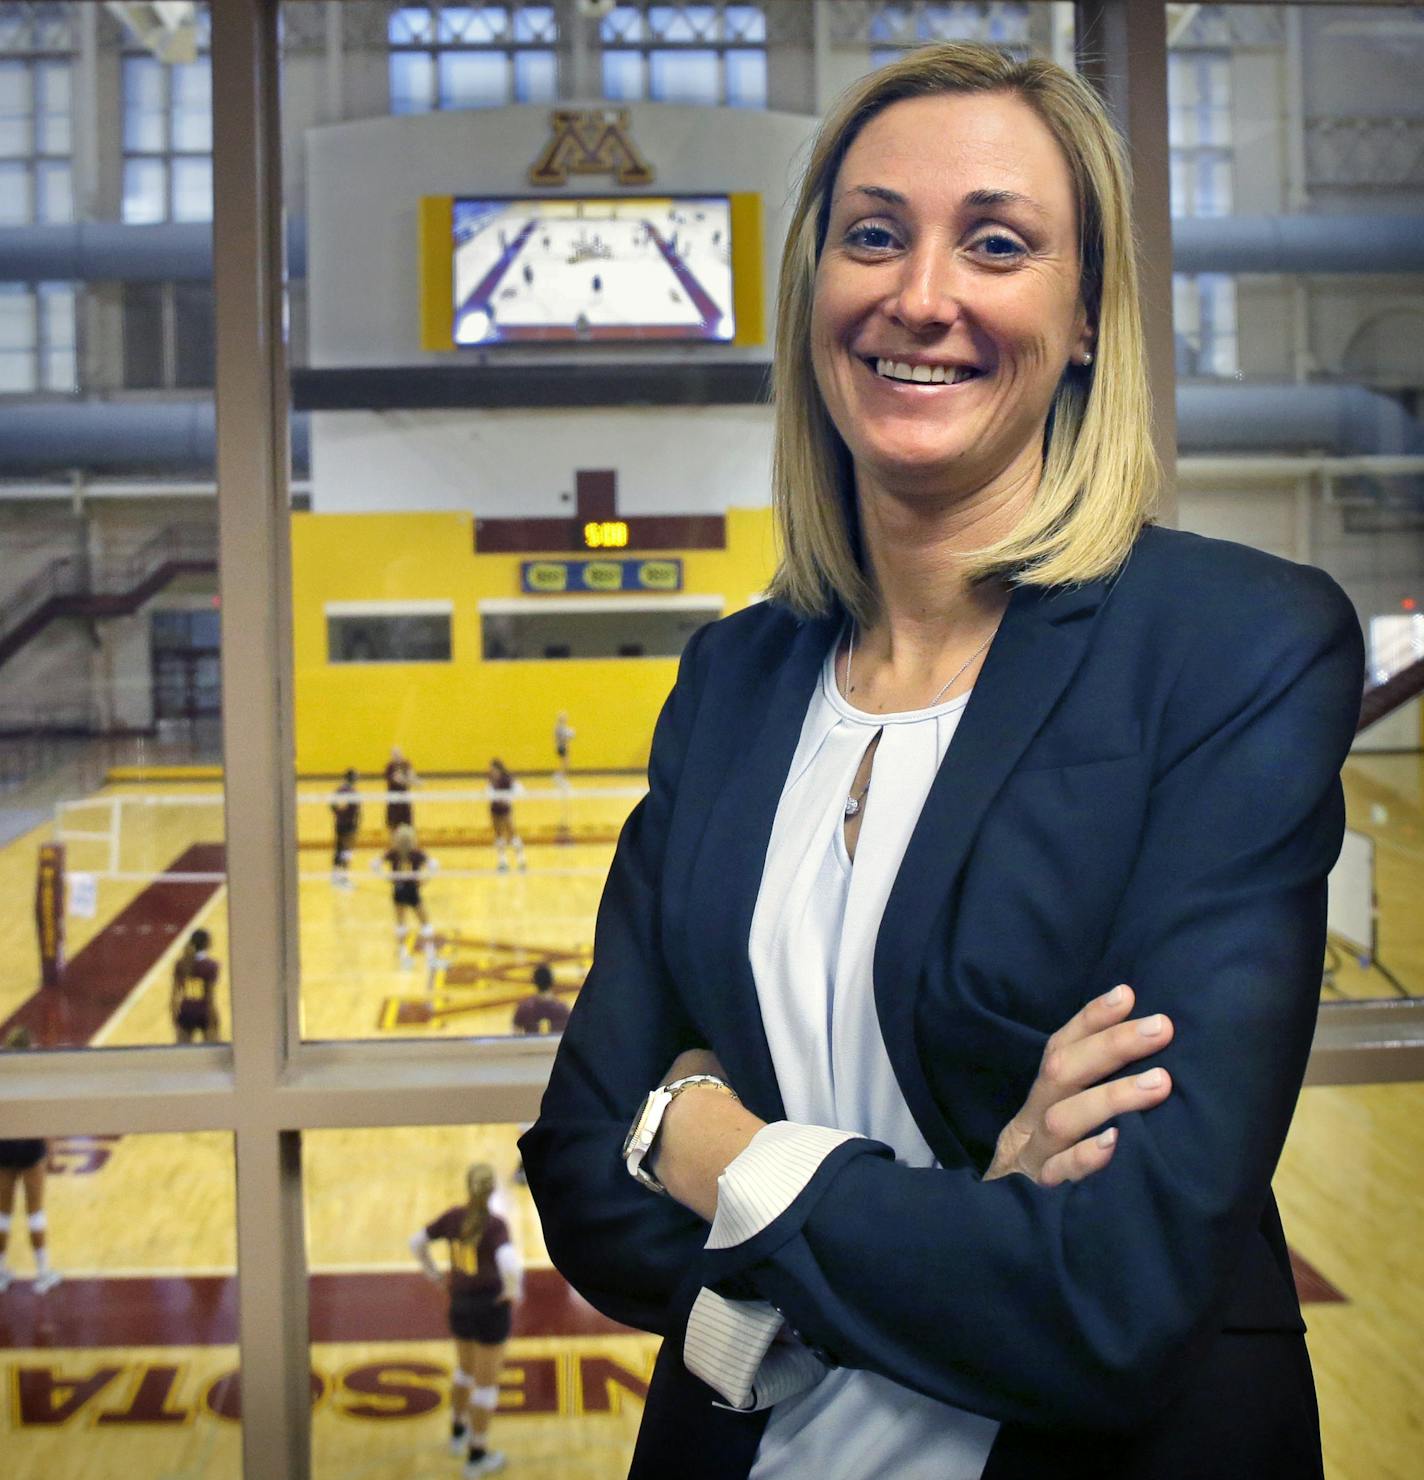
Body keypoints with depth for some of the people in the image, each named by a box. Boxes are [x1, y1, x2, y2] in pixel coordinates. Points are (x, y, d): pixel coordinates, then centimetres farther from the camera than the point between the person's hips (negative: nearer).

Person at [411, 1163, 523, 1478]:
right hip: (491, 1308, -6)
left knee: (466, 1369, 31)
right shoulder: (495, 1225, -23)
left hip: (460, 1305, 6)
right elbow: (510, 1263, -39)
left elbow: (416, 1242, 6)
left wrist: (435, 1275, 15)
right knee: (486, 1382, 10)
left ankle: (458, 1431, 48)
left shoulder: (453, 1217, -6)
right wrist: (514, 1290, -19)